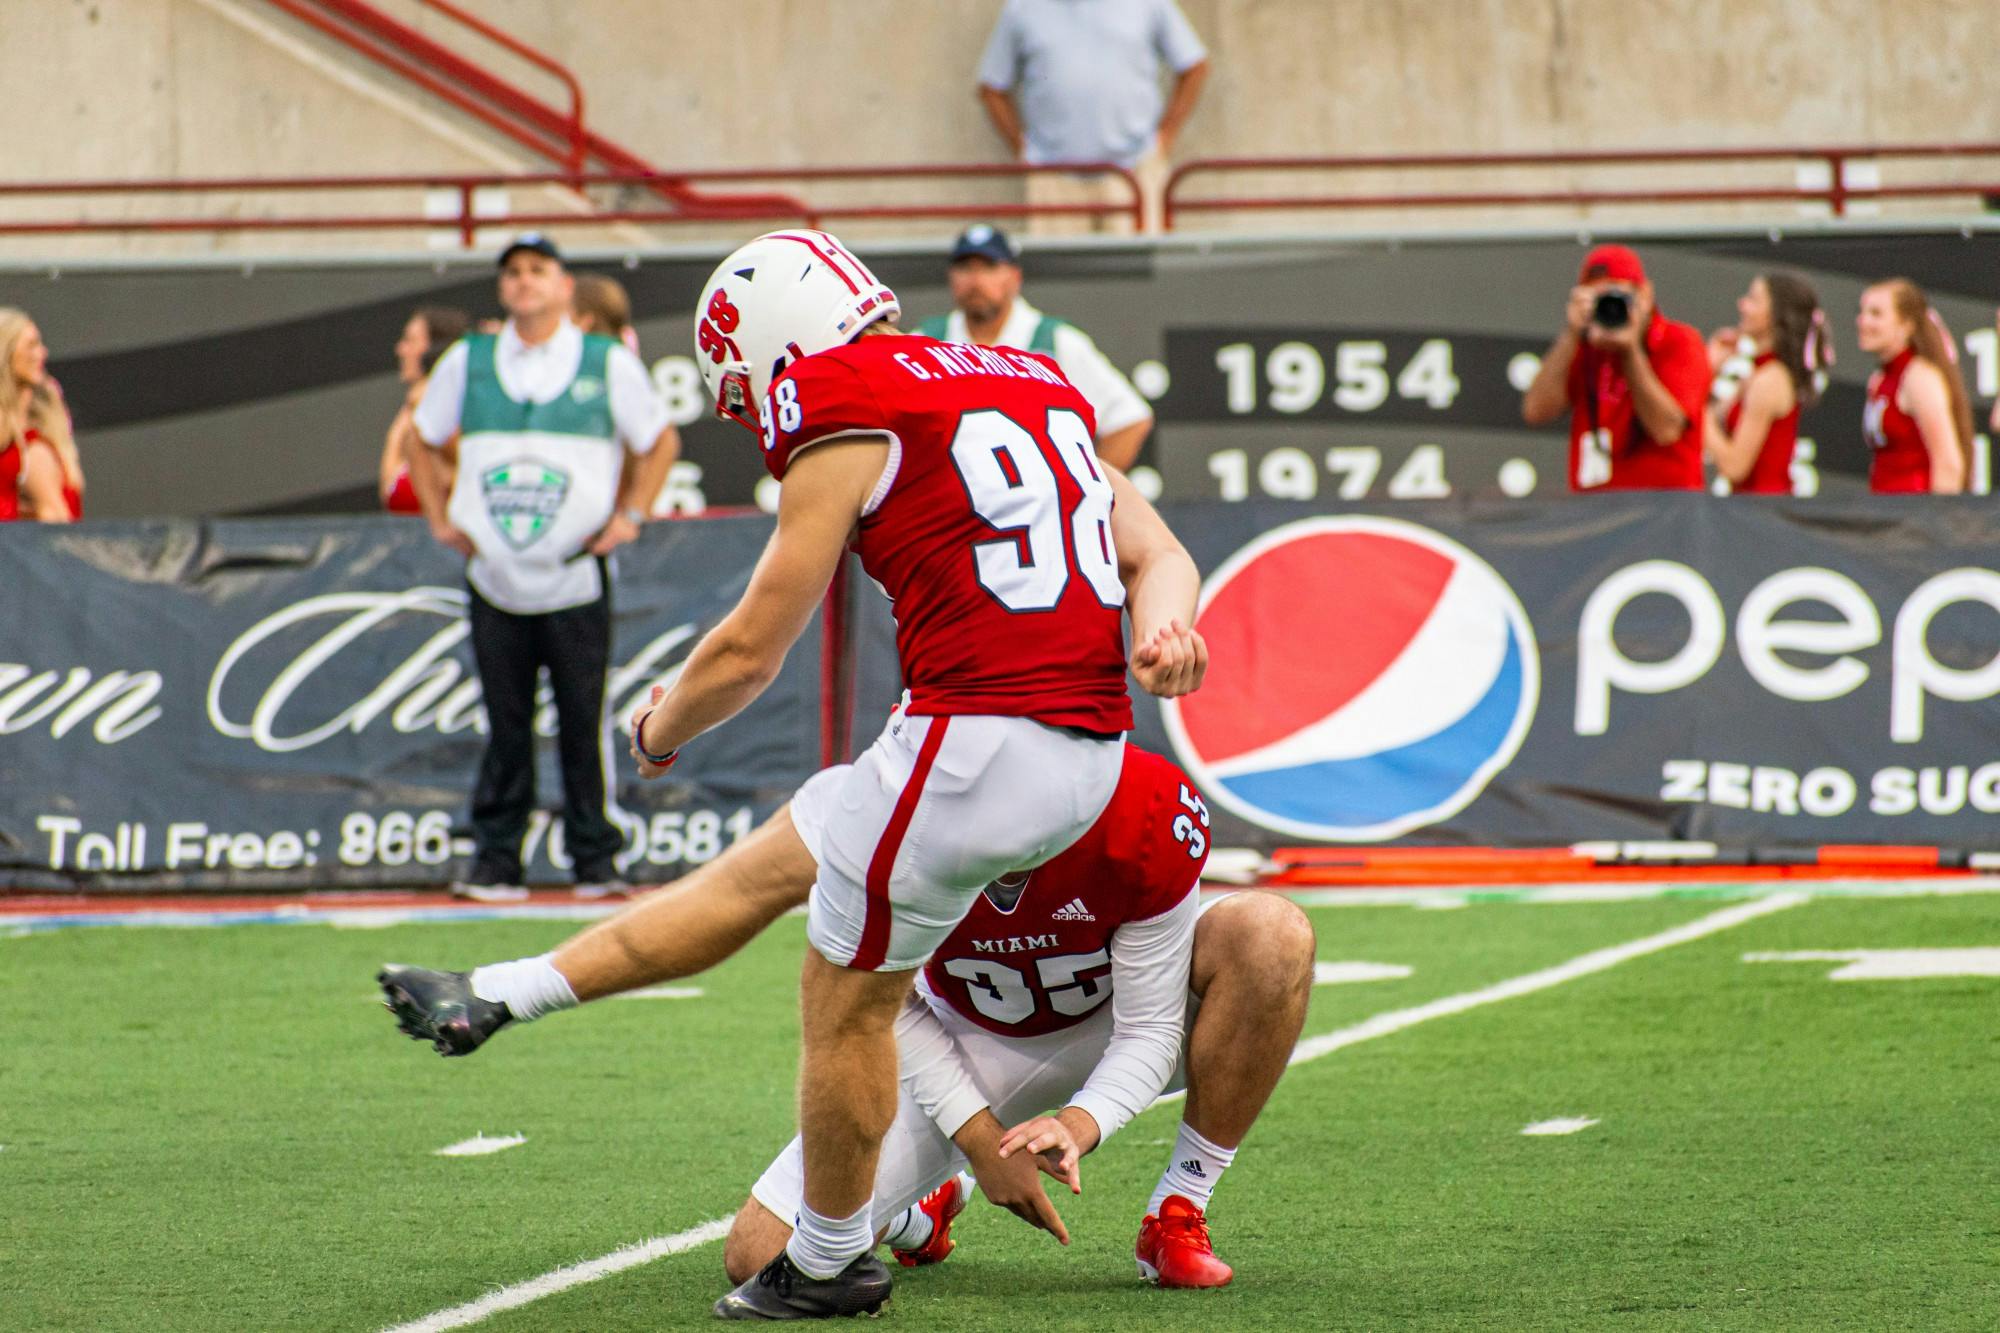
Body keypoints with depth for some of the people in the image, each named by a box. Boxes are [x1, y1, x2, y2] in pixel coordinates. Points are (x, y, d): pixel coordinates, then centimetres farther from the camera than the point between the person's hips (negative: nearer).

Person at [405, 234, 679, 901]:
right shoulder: (467, 362, 9)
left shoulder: (609, 364, 4)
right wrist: (440, 517, 12)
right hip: (495, 580, 2)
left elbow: (659, 442, 15)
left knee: (583, 721, -2)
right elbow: (421, 441, 22)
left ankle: (596, 859, 5)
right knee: (504, 726, 1)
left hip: (577, 577, -2)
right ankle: (495, 860, 6)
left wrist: (630, 515, 4)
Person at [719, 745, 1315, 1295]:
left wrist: (1077, 1126, -41)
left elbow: (1149, 1031, -22)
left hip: (1113, 1028, 0)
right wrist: (979, 1140, -22)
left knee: (1271, 934, -33)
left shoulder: (1146, 820, -33)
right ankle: (923, 1208, 23)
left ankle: (1178, 1218, -18)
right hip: (968, 1041, 0)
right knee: (759, 1256, -14)